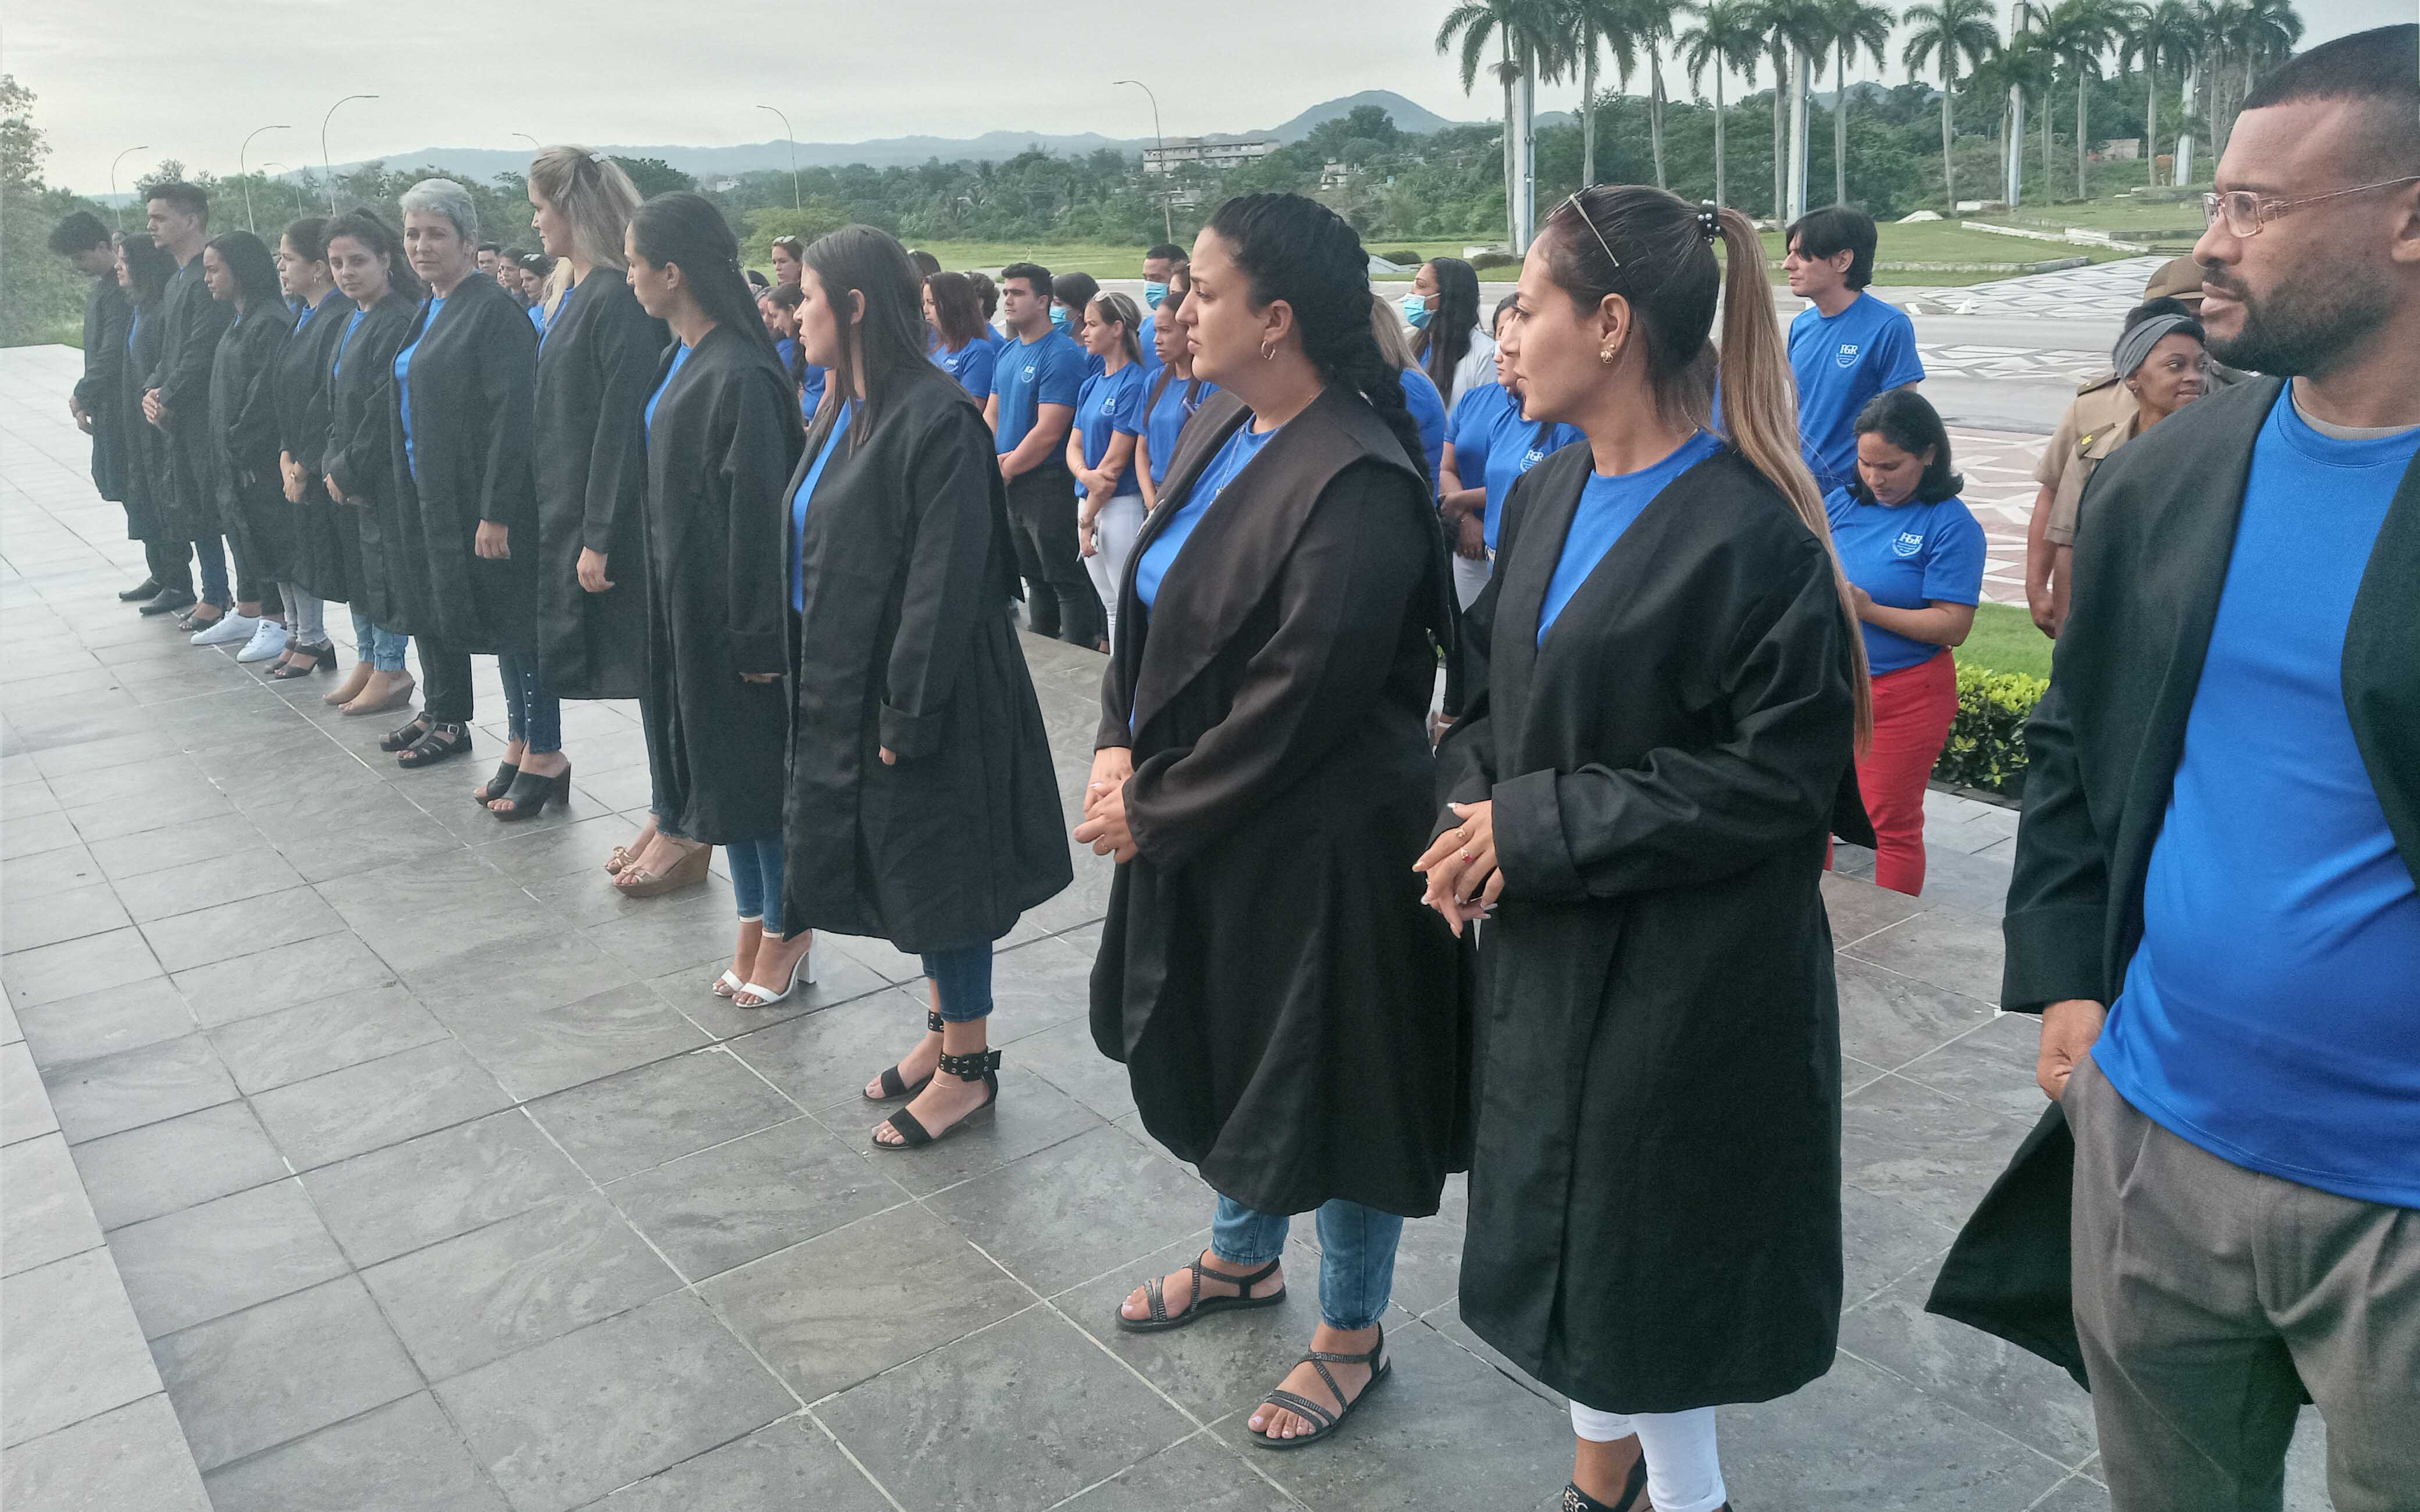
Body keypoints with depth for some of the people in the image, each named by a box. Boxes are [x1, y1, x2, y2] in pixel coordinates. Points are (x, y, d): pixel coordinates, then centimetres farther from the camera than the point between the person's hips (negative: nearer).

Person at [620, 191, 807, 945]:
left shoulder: (741, 375, -19)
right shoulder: (679, 358, 8)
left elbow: (761, 512, -20)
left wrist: (758, 635, -18)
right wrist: (663, 589, 13)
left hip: (731, 601, -9)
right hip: (682, 593, 9)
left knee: (753, 763, 3)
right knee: (714, 760, 15)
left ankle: (787, 933, 18)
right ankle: (754, 923, 27)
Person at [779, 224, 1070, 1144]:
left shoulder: (937, 421, -20)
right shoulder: (849, 412, 8)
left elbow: (944, 584, -22)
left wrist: (905, 716, -21)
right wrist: (816, 684, 11)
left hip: (920, 699, -9)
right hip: (847, 688, 9)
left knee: (937, 875, 4)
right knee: (902, 871, 18)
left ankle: (969, 1065, 20)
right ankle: (946, 1027, 35)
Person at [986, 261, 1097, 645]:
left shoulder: (1062, 355, -14)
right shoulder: (1007, 352, 12)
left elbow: (1048, 432, -19)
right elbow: (991, 415, 14)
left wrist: (1003, 470, -12)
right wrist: (991, 461, -4)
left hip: (1050, 485, -9)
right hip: (1011, 484, 9)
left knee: (1067, 580, -2)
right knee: (1034, 576, 19)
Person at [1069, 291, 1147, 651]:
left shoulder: (1134, 384, -11)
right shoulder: (1091, 384, 14)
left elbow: (1115, 462, -14)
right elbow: (1074, 445, 10)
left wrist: (1088, 520, -10)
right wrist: (1085, 474, -14)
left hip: (1121, 504, -8)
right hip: (1088, 500, 8)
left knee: (1125, 605, -4)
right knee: (1107, 604, 14)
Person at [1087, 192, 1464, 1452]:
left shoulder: (1356, 487, -25)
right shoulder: (1221, 427, 2)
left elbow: (1293, 704, -25)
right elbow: (1150, 604, 8)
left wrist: (1150, 809, -16)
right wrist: (1121, 748, -5)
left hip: (1316, 843, -9)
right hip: (1198, 820, 9)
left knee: (1326, 1068, 9)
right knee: (1223, 1041, 24)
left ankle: (1352, 1334, 32)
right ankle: (1243, 1254, 49)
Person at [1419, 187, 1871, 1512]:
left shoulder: (1749, 533, -20)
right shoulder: (1546, 497, 4)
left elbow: (1778, 776, -21)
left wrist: (1540, 829, -20)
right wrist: (1468, 799, -8)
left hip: (1685, 973, -7)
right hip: (1543, 945, 7)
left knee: (1651, 1241, 11)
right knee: (1565, 1217, 20)